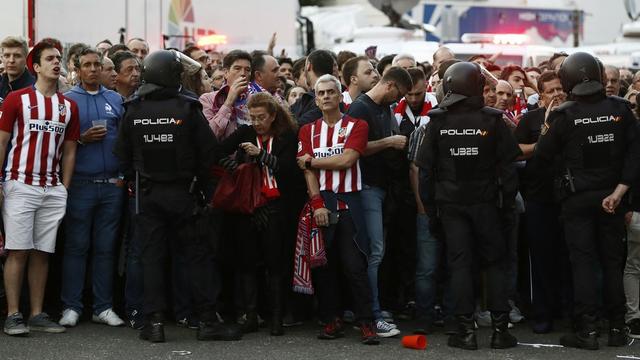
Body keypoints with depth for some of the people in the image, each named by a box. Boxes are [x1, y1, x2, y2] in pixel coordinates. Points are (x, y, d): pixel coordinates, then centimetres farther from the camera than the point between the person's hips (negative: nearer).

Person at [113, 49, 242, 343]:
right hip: (182, 193, -2)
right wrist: (196, 181, 5)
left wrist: (137, 181, 13)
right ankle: (207, 321, 3)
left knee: (151, 256, 6)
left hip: (146, 194, 2)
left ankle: (153, 322, 2)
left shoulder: (133, 111, -2)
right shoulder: (188, 109, -9)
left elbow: (122, 154, 2)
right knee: (198, 255, 4)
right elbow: (208, 150, -9)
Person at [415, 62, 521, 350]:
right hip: (484, 200, -1)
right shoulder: (492, 119, -8)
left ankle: (466, 330, 1)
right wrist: (489, 179, 10)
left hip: (451, 201, 1)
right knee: (494, 263, 9)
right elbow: (507, 160, -5)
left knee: (460, 264, 4)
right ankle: (500, 328, 6)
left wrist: (443, 184, 8)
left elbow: (426, 165, -4)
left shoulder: (437, 121, -6)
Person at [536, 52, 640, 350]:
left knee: (583, 261, 1)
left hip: (578, 199, -2)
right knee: (612, 261, 11)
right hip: (610, 195, 2)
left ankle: (586, 330, -2)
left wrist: (546, 129, 14)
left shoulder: (563, 116, -10)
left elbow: (542, 155, -3)